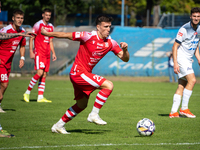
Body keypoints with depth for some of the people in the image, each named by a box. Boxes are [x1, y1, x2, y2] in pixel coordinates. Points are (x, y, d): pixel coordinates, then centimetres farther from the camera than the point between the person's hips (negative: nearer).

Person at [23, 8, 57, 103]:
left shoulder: (51, 27, 16)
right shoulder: (38, 25, -4)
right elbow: (31, 38, -5)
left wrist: (53, 53, 15)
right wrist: (31, 52, -12)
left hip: (47, 54, 7)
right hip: (39, 52, -7)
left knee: (44, 75, 3)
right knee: (40, 73, -17)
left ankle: (40, 97, 3)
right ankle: (27, 92, -5)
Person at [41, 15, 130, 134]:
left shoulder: (110, 43, 1)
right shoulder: (88, 36, -17)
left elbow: (125, 59, 1)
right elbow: (66, 35, -10)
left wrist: (125, 50, -20)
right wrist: (47, 33, -4)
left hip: (85, 73, 8)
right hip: (78, 72, -8)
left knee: (82, 105, 19)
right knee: (109, 85, -19)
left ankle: (59, 125, 30)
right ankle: (94, 115, -12)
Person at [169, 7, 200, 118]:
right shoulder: (184, 29, -15)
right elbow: (175, 46, -14)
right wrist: (175, 63, -20)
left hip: (188, 60, 8)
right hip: (181, 58, -8)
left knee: (182, 86, 4)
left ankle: (173, 112, 5)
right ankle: (184, 108, -16)